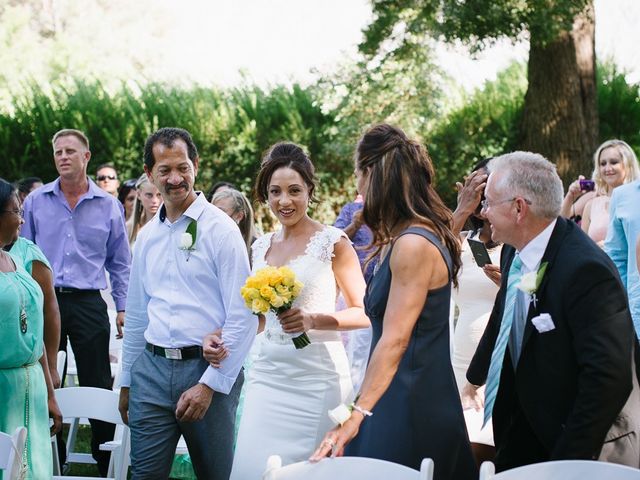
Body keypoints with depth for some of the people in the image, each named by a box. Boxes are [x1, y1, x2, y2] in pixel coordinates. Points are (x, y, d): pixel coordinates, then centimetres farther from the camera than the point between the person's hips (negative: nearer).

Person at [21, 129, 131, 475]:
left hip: (89, 303, -1)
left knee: (98, 387, 3)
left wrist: (123, 307, 5)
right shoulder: (35, 202, 5)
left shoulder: (109, 206, 4)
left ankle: (106, 460, 13)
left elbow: (120, 264, 10)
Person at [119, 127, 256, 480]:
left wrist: (209, 385, -14)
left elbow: (243, 317, -11)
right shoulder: (147, 235, 11)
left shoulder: (219, 229, -7)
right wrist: (127, 381, 18)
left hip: (207, 369, -4)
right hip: (152, 370, 4)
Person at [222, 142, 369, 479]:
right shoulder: (261, 246, 12)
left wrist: (313, 320, -17)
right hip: (268, 373, 5)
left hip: (316, 377, -5)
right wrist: (221, 335, 5)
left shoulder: (332, 242, -4)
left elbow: (363, 312, -3)